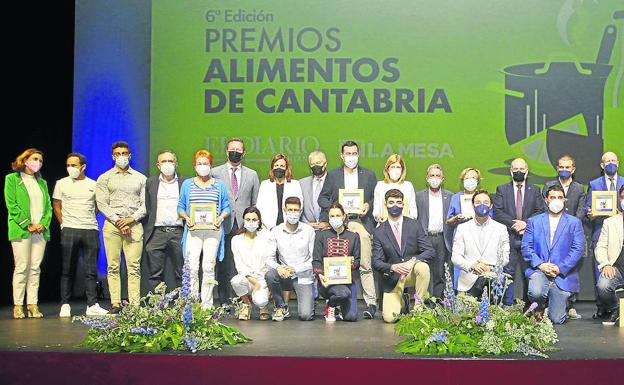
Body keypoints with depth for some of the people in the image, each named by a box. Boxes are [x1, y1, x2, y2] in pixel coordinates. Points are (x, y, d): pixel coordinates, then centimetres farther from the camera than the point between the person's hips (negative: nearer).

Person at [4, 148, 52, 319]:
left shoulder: (42, 182, 20)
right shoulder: (12, 179, 4)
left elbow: (48, 206, 15)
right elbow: (11, 205, -5)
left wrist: (43, 224, -4)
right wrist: (27, 225, -11)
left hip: (40, 230, 5)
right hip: (21, 230, -5)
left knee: (35, 268, 2)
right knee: (22, 268, -6)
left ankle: (32, 304, 3)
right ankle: (18, 305, -2)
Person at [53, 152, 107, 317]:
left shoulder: (93, 185, 9)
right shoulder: (62, 184, 6)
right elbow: (56, 206, 12)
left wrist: (88, 218, 9)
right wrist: (64, 223, 5)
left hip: (91, 230, 1)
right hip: (69, 231, -1)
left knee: (91, 270, 0)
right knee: (67, 271, 1)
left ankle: (92, 305, 2)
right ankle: (65, 305, 5)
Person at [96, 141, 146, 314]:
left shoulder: (140, 178, 15)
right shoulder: (105, 178, 12)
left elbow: (145, 204, 8)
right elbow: (102, 203, 3)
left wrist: (131, 219, -7)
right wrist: (118, 221, -8)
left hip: (134, 225, 0)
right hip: (112, 225, 0)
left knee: (134, 267, -6)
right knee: (113, 267, -3)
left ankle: (135, 305, -7)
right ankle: (115, 304, -1)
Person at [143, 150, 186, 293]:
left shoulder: (185, 182, 9)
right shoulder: (150, 182, 12)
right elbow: (146, 209, 11)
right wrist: (146, 234, 3)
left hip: (179, 232, -1)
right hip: (157, 233, 1)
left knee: (182, 274, 1)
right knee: (156, 275, 2)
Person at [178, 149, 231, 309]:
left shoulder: (219, 185, 13)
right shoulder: (187, 184, 13)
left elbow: (226, 207, 13)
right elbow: (181, 206, 14)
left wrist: (222, 217, -7)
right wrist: (186, 217, -5)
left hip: (213, 230, 0)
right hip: (193, 230, 0)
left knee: (208, 267, -5)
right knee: (192, 267, -10)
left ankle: (207, 305, 0)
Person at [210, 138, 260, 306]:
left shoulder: (252, 175, 15)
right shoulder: (215, 172, 10)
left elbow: (256, 203, 13)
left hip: (244, 227, 1)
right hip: (223, 226, -1)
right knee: (224, 267, -1)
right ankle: (225, 302, 5)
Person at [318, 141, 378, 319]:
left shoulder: (368, 175, 14)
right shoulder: (332, 175, 14)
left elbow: (376, 198, 15)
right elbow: (322, 198, 12)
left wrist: (368, 206, -6)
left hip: (361, 222, -1)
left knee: (365, 265, -8)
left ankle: (371, 303, -7)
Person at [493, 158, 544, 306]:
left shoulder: (535, 190, 12)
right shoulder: (502, 190, 10)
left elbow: (540, 212, 2)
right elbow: (497, 212, -1)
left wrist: (526, 223, -13)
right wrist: (513, 223, -12)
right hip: (509, 238, -1)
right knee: (508, 273, -3)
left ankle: (528, 307, 9)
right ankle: (508, 305, 1)